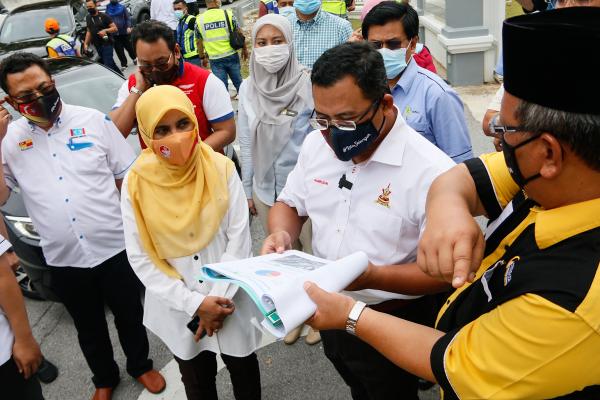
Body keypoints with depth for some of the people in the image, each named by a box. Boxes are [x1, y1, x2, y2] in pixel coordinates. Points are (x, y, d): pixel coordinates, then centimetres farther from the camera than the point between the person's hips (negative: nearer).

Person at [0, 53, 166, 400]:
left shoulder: (94, 120, -6)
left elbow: (128, 177, -1)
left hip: (115, 248, -1)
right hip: (65, 261, 1)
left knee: (130, 317, 19)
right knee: (90, 329, 21)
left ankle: (141, 366, 45)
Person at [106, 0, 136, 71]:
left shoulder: (122, 7, 0)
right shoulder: (108, 9, 6)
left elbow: (128, 17, -3)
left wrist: (128, 27, -16)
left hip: (124, 31, -2)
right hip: (114, 33, 2)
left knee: (128, 46, 9)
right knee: (119, 49, 3)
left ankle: (134, 58, 35)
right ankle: (123, 64, 13)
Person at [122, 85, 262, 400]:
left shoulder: (222, 169, -13)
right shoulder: (136, 184, -13)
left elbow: (239, 238, -11)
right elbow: (140, 259, -11)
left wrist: (219, 298, -16)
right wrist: (195, 303, -17)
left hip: (231, 300, 0)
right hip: (179, 309, 1)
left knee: (244, 371, 23)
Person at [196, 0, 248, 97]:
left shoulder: (199, 20, -3)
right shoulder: (228, 14, -7)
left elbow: (199, 42, 4)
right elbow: (239, 34, 0)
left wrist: (202, 57, 17)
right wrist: (244, 49, 14)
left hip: (215, 59, 0)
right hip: (231, 55, 0)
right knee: (238, 82, 15)